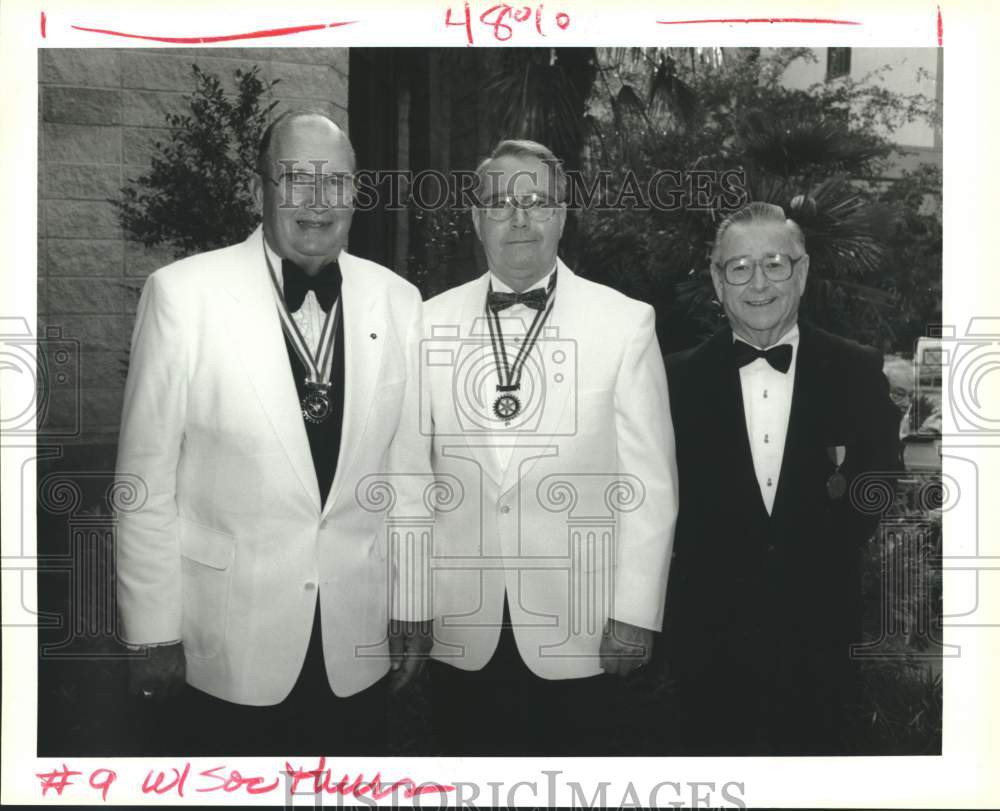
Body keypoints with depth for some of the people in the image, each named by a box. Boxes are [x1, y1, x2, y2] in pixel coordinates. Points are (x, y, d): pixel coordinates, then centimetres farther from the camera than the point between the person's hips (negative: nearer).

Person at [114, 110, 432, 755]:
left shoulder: (398, 302, -1)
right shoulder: (183, 293, -11)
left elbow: (408, 466, 5)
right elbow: (147, 476, -7)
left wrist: (412, 605, 7)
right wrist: (153, 630, -5)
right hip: (227, 642, -2)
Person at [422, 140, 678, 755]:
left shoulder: (625, 322, -3)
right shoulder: (432, 322, 3)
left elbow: (651, 480, -3)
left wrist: (636, 615, -6)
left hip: (580, 635, -1)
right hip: (460, 632, 2)